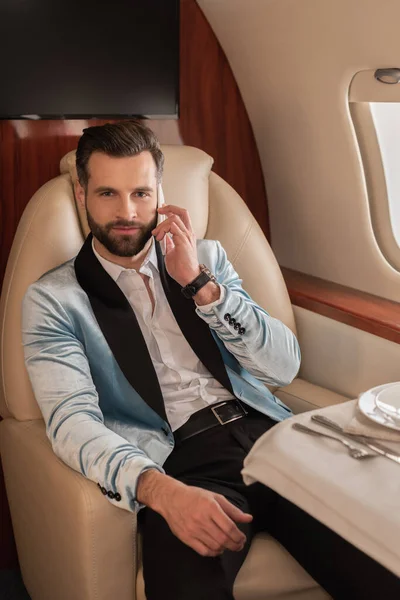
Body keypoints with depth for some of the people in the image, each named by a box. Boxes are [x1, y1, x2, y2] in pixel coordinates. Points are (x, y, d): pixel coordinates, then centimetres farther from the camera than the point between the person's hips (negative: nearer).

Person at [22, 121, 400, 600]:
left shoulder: (206, 256, 16)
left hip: (268, 431, 4)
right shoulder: (53, 299, 5)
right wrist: (160, 490, -28)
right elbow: (72, 420, -9)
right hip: (182, 462, -3)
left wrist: (200, 283, -5)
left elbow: (284, 367, 7)